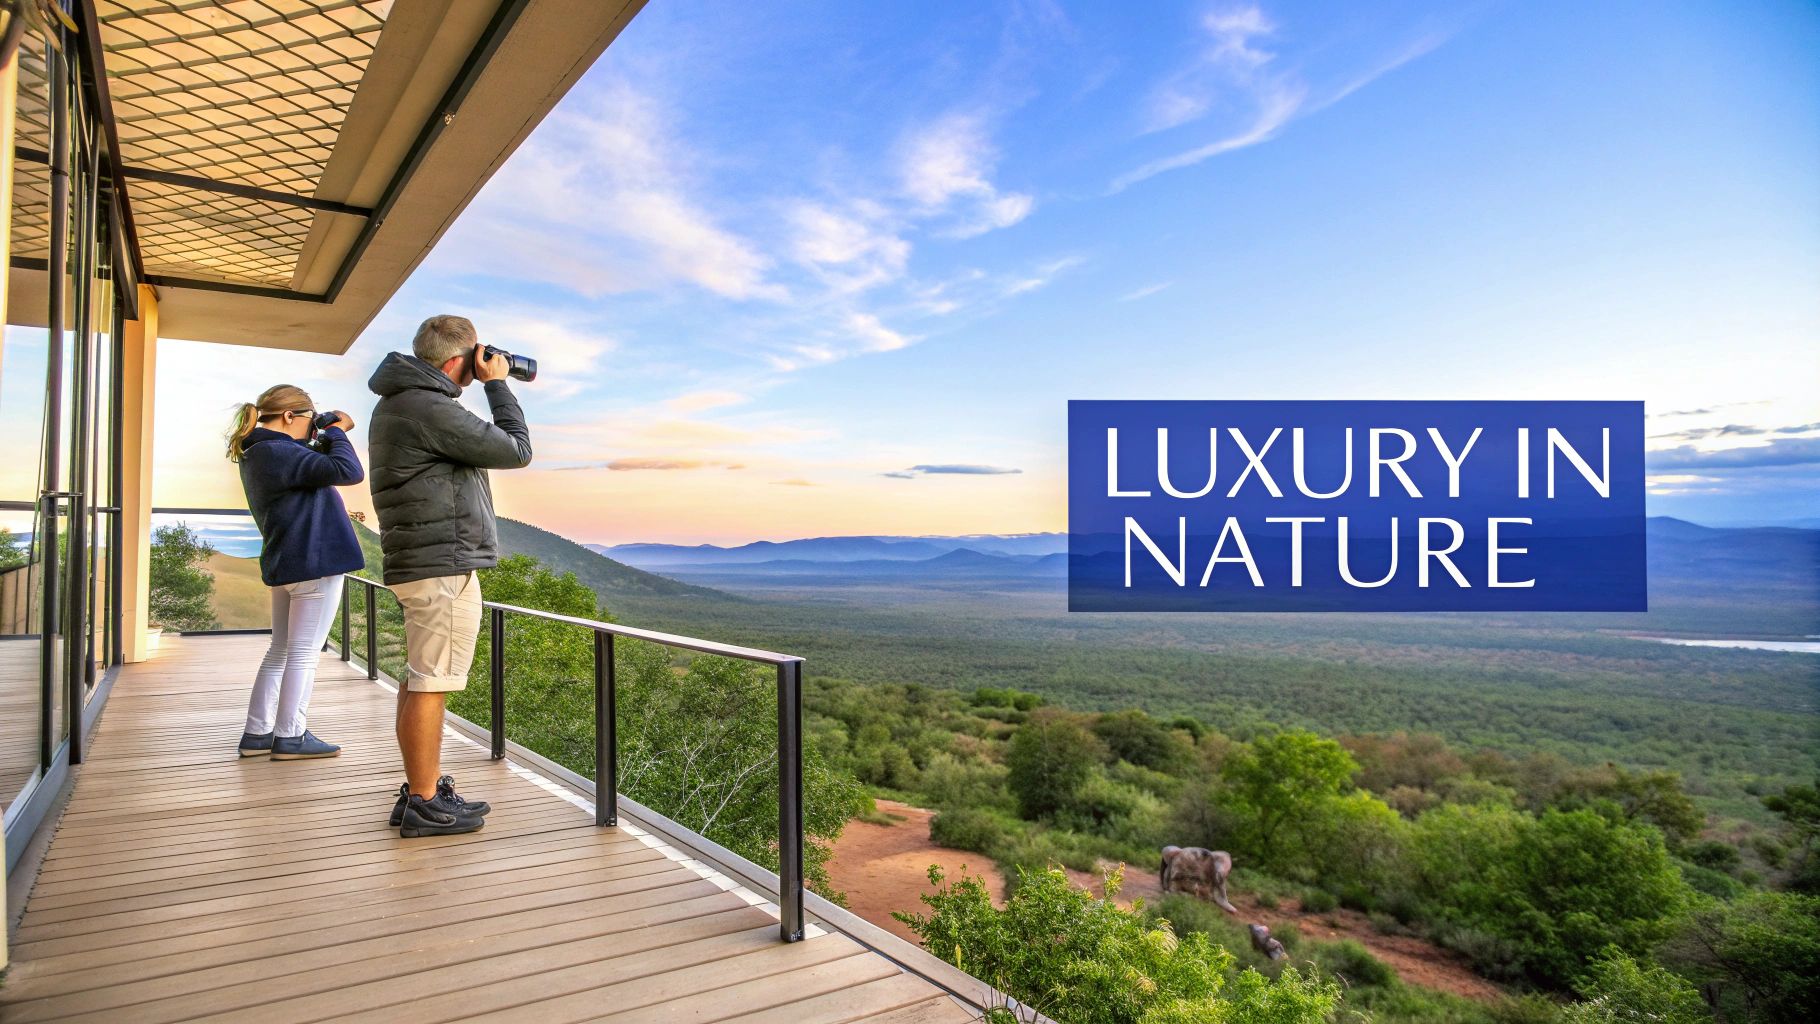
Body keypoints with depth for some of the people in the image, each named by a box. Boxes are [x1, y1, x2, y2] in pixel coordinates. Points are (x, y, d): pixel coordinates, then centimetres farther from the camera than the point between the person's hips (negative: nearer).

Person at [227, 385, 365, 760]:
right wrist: (337, 431, -9)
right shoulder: (279, 452, -18)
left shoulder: (256, 455, 13)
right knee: (304, 653, -3)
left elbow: (313, 471, 21)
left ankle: (256, 734, 20)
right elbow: (349, 472, -24)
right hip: (315, 562, -10)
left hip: (284, 564, 10)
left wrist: (323, 439, 8)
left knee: (280, 651, 16)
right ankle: (290, 737, 3)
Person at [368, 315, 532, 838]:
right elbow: (515, 450, -11)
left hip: (420, 561, 11)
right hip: (446, 564, -11)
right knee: (430, 683, -5)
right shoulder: (430, 407, -17)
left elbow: (481, 443, 24)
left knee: (420, 680, 15)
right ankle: (423, 804, 3)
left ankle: (424, 788, 25)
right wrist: (497, 384, -2)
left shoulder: (398, 402, 16)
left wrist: (489, 384, 16)